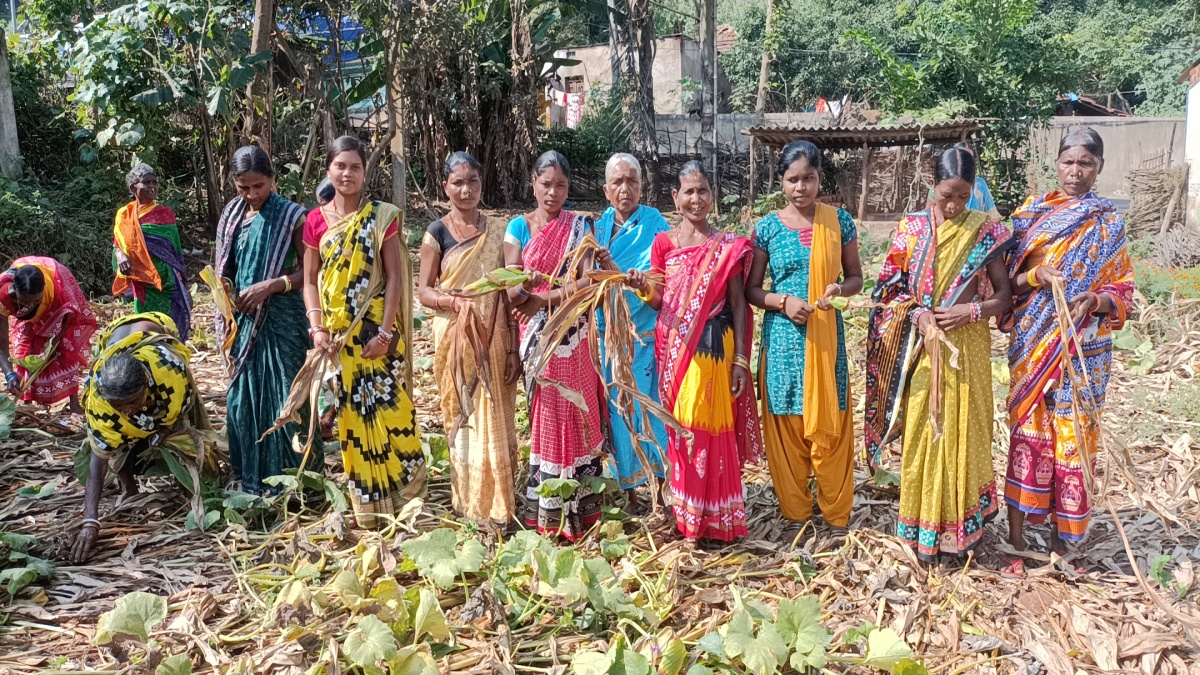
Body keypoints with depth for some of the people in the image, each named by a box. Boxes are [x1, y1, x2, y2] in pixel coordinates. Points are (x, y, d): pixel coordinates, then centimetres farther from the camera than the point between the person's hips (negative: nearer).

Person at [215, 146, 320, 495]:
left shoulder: (292, 216, -7)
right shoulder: (232, 216, 10)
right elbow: (224, 270, 17)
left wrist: (269, 286, -19)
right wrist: (226, 291, -3)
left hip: (282, 322, -6)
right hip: (244, 321, 6)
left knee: (285, 399, -3)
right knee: (242, 398, 9)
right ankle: (252, 482, 21)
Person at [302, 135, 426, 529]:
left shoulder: (381, 217, -2)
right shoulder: (316, 221, 6)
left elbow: (395, 277, -5)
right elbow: (310, 280, 9)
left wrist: (386, 332, -13)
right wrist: (316, 328, -4)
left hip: (376, 331, -3)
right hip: (336, 334, 3)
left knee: (388, 409, -3)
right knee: (351, 416, 8)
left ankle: (402, 494, 13)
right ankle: (366, 506, 20)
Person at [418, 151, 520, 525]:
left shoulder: (498, 231, 6)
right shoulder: (437, 232, 1)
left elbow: (510, 292, 4)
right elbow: (423, 290, 0)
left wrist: (513, 347, -2)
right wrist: (455, 301, -22)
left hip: (494, 341, 1)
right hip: (455, 340, -1)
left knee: (496, 421, 4)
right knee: (462, 418, 5)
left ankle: (500, 502, 17)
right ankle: (469, 501, 18)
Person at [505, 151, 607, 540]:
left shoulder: (579, 226, 5)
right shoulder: (519, 227, 5)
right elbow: (511, 291, -4)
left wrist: (542, 299, -18)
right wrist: (523, 285, -27)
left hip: (572, 334, 0)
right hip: (535, 334, 0)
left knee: (574, 412, 2)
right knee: (545, 415, 2)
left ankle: (577, 504, 11)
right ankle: (547, 506, 10)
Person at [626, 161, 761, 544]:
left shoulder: (728, 246, 2)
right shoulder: (663, 244, 7)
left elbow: (738, 304, 1)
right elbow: (659, 302, 9)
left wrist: (741, 360, -4)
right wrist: (644, 288, -14)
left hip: (713, 348, -2)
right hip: (675, 349, 2)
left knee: (712, 428, 0)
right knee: (677, 427, 6)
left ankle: (716, 519, 12)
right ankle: (682, 513, 19)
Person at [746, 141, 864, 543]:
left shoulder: (839, 221, 2)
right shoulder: (767, 227, 0)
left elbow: (856, 277, 9)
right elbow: (750, 289, 4)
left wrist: (839, 289, -13)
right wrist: (783, 301, -14)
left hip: (826, 338, 0)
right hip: (782, 338, 0)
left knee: (831, 427, 5)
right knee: (786, 427, 6)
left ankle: (837, 515, 22)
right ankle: (794, 513, 23)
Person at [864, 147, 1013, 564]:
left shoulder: (986, 232, -1)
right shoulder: (911, 228, 1)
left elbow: (1004, 295, 1)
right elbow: (890, 288, 3)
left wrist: (972, 311, -16)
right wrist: (917, 315, -14)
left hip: (967, 348, 0)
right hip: (920, 347, 1)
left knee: (963, 433, 5)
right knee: (921, 434, 6)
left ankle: (959, 528, 20)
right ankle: (923, 529, 19)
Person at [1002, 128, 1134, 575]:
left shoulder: (1109, 223, 5)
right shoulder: (1031, 214, 6)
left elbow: (1124, 291, 4)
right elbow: (1007, 280, 5)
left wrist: (1095, 300, -16)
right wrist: (1035, 276, -16)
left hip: (1084, 347, 0)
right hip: (1032, 341, 0)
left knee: (1073, 433, 3)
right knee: (1027, 428, 0)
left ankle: (1063, 532, 17)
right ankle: (1016, 532, 8)